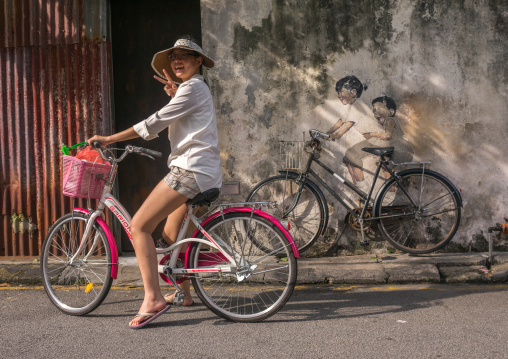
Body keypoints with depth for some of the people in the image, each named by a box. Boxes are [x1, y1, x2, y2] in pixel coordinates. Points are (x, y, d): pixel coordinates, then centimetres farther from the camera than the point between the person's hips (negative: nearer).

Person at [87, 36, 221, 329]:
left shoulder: (192, 88, -7)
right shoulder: (196, 88, 25)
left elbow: (156, 122, -15)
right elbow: (170, 124, 18)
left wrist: (109, 139, -11)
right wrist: (174, 95, 6)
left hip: (191, 170, -11)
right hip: (203, 172, 11)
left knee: (139, 226, -13)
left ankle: (153, 299, -16)